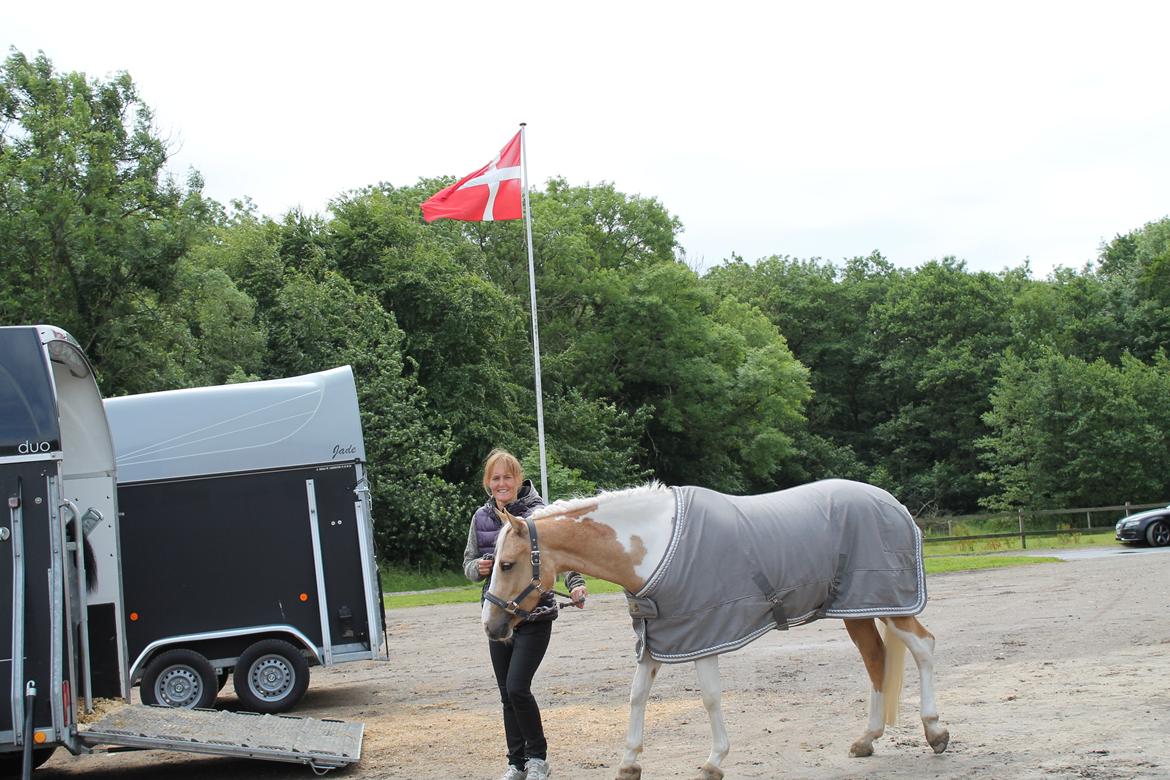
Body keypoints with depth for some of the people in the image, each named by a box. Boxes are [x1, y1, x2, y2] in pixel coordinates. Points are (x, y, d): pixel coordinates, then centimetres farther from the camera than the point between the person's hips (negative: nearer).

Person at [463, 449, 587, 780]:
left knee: (518, 688, -13)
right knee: (507, 694, 10)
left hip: (534, 616, -5)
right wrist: (478, 567, -11)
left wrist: (575, 584, -38)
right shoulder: (481, 517, 5)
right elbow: (468, 563, 13)